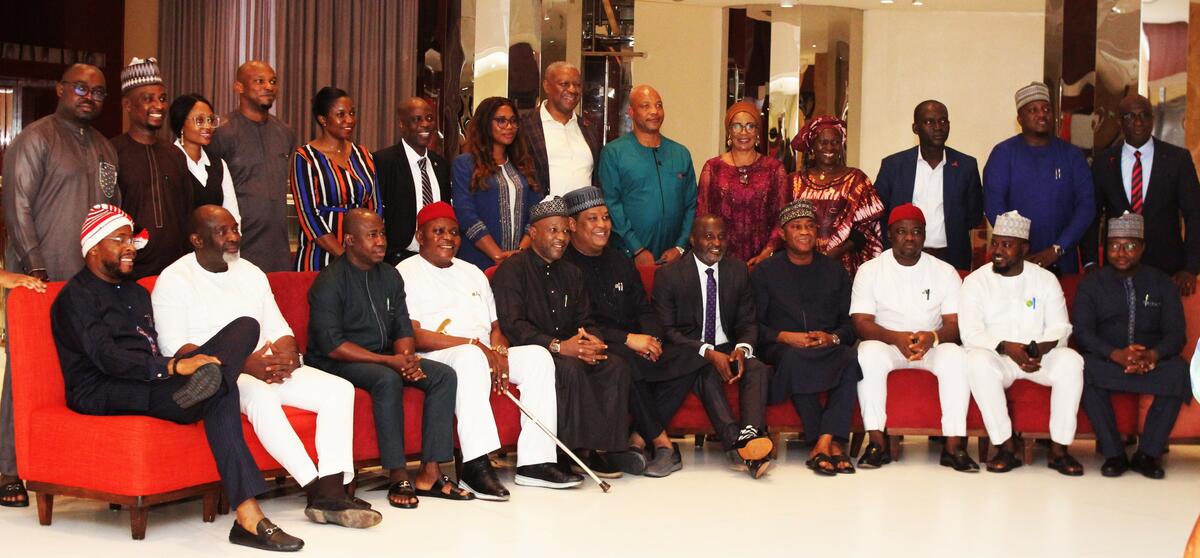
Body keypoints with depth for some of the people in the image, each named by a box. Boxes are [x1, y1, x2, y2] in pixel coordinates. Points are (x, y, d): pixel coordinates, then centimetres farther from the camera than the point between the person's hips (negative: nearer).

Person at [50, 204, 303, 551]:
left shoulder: (137, 292, 30)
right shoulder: (77, 296, -1)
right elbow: (106, 357, -18)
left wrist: (185, 363, 6)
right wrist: (174, 367, -31)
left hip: (151, 383, 8)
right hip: (103, 393, -8)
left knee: (245, 326, -16)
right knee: (219, 392, -36)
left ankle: (204, 380, -47)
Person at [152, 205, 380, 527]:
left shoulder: (250, 273, 18)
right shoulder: (174, 280, -3)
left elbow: (279, 329, 17)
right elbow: (175, 349, -14)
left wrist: (288, 356, -10)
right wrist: (244, 365, -24)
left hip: (266, 367, 7)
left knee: (339, 389, -15)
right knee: (260, 395, -39)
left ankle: (331, 492, -27)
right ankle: (317, 488, -35)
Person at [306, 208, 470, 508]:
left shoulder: (389, 276, 10)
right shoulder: (330, 281, -12)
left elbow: (403, 328, 11)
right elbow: (331, 345, -20)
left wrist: (407, 355, -14)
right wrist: (389, 360, -24)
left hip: (382, 358, 7)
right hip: (337, 364, -7)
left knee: (444, 375, -12)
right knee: (387, 379, -36)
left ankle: (430, 473, -16)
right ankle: (398, 477, -30)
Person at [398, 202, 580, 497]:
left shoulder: (472, 273, 26)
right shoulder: (405, 273, 3)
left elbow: (495, 327, 20)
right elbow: (413, 336, -11)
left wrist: (499, 351, -6)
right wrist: (473, 343, -17)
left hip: (485, 354, 7)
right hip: (434, 360, -7)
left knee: (537, 356, -16)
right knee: (471, 357, -39)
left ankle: (535, 461, -22)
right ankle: (476, 465, -41)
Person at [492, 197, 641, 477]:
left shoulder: (571, 273, 20)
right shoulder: (512, 270, -3)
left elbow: (586, 321, 16)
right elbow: (512, 326, -15)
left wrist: (591, 340, -11)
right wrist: (558, 346, -25)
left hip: (570, 351, 7)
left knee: (616, 365, -19)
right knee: (570, 368, -35)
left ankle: (609, 446, -21)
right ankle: (587, 448, -27)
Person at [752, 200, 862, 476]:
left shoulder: (834, 270, 19)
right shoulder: (765, 272, 11)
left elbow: (850, 322, 11)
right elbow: (753, 324, 2)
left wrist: (833, 338, -11)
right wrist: (784, 337, -15)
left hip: (828, 348, 2)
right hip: (782, 349, -2)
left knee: (850, 357, -33)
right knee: (794, 357, -38)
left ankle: (823, 442, -38)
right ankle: (834, 442, -33)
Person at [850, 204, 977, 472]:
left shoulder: (945, 272, 4)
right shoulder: (870, 270, 2)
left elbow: (955, 324, -3)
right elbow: (861, 322, -8)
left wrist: (932, 337, -27)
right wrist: (896, 338, -27)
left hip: (932, 346, 1)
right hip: (886, 344, -1)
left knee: (955, 356, -32)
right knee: (868, 354, -35)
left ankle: (953, 444, -30)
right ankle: (877, 442, -31)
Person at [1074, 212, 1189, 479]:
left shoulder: (1162, 284, 11)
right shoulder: (1091, 284, 7)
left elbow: (1176, 332, 1)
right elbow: (1082, 331, -5)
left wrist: (1152, 355, -22)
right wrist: (1116, 355, -24)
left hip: (1152, 362, 1)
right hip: (1106, 361, -1)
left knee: (1178, 371, -32)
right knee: (1084, 369, -34)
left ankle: (1148, 453, -20)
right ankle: (1113, 453, -24)